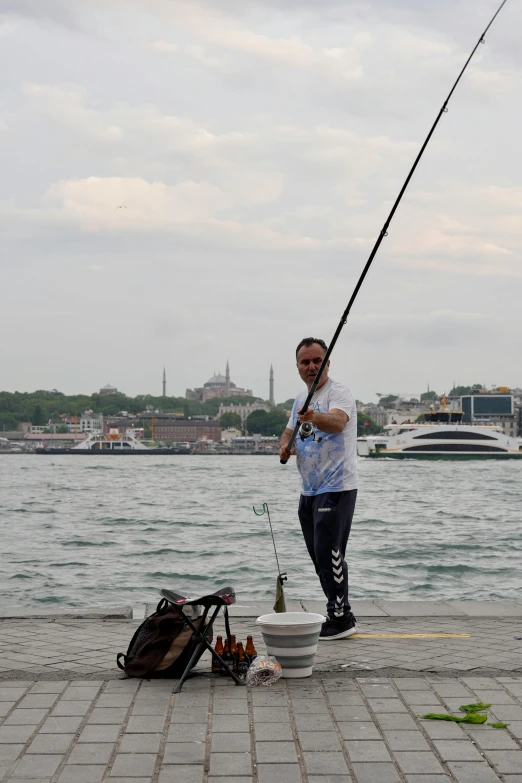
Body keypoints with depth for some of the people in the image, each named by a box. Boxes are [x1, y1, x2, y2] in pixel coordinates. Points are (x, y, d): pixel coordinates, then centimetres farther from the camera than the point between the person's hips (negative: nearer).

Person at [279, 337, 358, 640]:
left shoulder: (339, 392, -12)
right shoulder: (301, 399, 15)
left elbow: (337, 422, -32)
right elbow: (289, 431, 24)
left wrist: (315, 418, -53)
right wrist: (285, 446, 1)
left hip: (337, 487, -9)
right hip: (309, 490, 9)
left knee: (328, 552, -13)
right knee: (319, 555, 13)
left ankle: (341, 618, -5)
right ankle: (342, 615, 25)